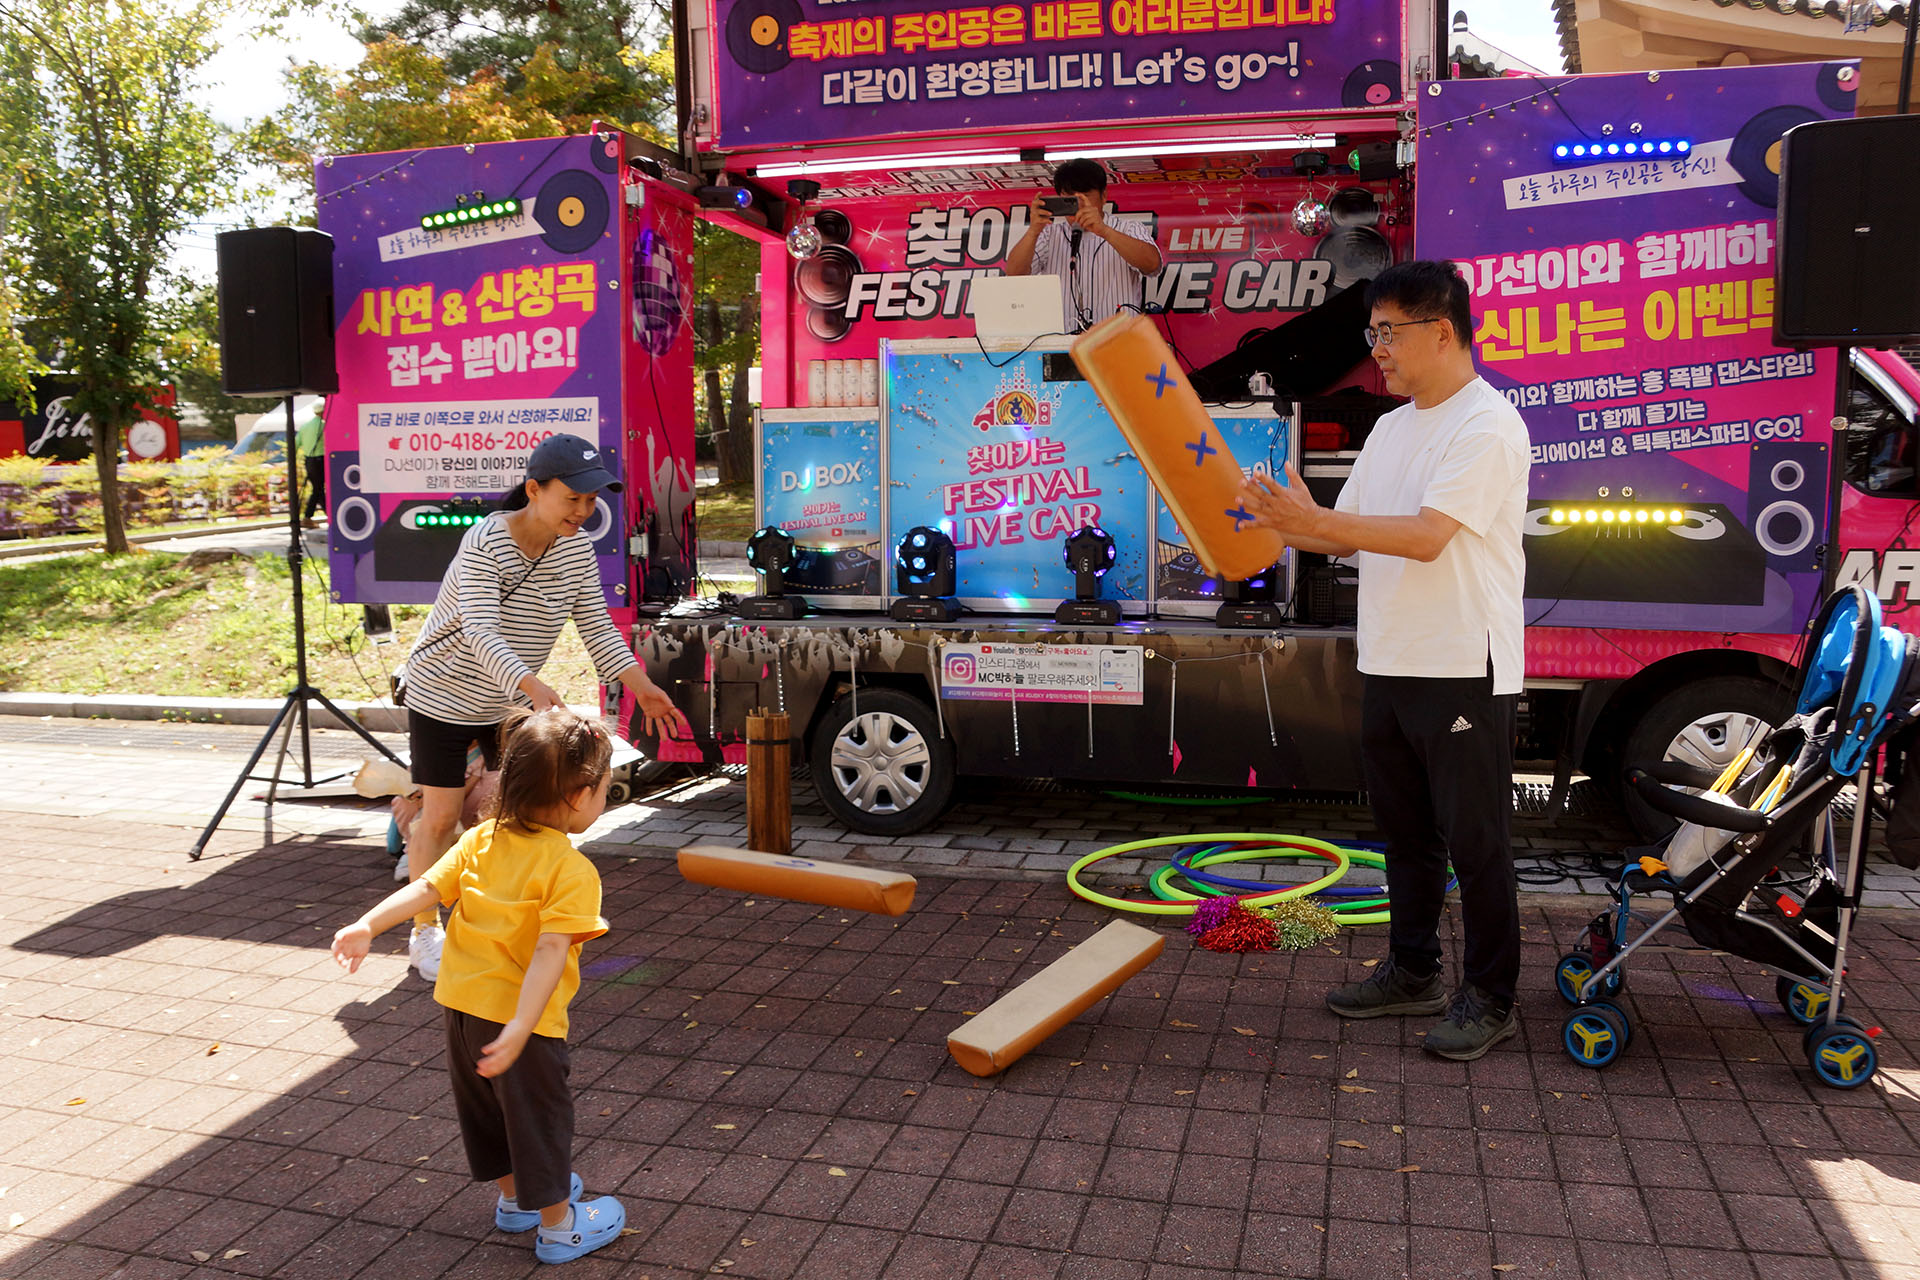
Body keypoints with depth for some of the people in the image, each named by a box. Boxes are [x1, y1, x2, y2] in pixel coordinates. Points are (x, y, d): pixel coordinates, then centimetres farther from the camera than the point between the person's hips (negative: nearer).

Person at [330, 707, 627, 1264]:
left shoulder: (480, 840, 1)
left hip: (459, 1003, 7)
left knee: (486, 1107, 24)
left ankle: (514, 1197, 45)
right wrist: (521, 1027, -32)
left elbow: (424, 888, -5)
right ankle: (558, 1225, 26)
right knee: (538, 1117, 10)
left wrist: (367, 926, -6)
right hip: (514, 1014, -7)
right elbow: (550, 949, -28)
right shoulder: (572, 870, -20)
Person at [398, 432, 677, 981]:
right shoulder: (485, 544, -28)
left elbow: (596, 625, -8)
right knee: (441, 817, 1)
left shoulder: (576, 546, -9)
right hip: (444, 695, -6)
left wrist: (639, 683, -22)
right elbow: (482, 634, -39)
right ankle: (425, 932, 20)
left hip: (511, 703, 6)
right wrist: (533, 686, -54)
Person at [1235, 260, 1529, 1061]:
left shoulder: (1486, 424, -13)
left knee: (1474, 840, 2)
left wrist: (1314, 519, -27)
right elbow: (1346, 536, 14)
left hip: (1463, 669, -9)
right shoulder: (1391, 426, 15)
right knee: (1405, 830, 17)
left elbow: (1426, 536, -23)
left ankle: (1490, 998, 16)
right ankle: (1413, 972, 31)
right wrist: (1272, 520, -3)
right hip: (1390, 664, 9)